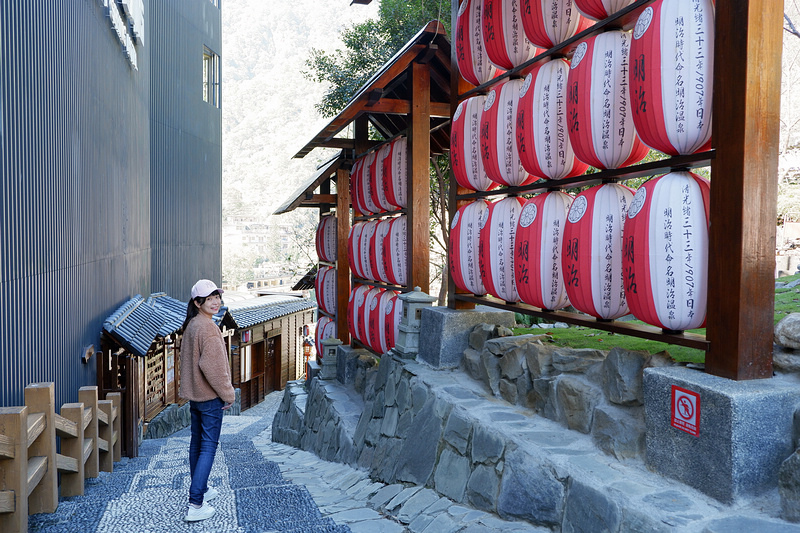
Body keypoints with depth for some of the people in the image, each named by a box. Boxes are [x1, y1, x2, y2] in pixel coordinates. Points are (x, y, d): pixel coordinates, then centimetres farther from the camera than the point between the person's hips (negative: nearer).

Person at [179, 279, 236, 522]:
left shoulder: (190, 325, 9)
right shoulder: (208, 328, -20)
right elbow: (213, 367, -24)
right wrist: (228, 394, -14)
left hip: (194, 394, 9)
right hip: (209, 396, -9)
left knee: (197, 442, 18)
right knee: (209, 447, -5)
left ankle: (201, 490, 34)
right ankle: (196, 505, -6)